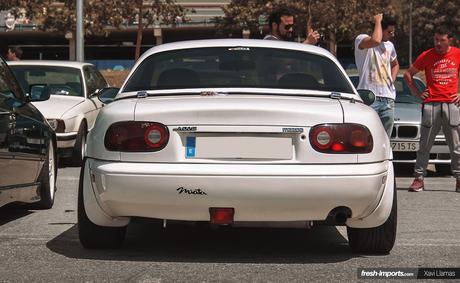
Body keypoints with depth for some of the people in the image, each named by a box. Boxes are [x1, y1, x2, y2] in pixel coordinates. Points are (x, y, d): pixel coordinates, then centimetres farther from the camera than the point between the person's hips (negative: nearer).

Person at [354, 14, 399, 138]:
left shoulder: (389, 46, 18)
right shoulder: (361, 39, -4)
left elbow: (395, 65, 35)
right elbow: (376, 40, -27)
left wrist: (392, 80, 16)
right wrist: (378, 21, -11)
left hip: (388, 99, 7)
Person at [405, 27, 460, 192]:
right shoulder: (427, 56, 3)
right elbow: (408, 74, 12)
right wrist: (417, 93, 5)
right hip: (431, 104, -1)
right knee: (425, 144, -1)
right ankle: (419, 178, 3)